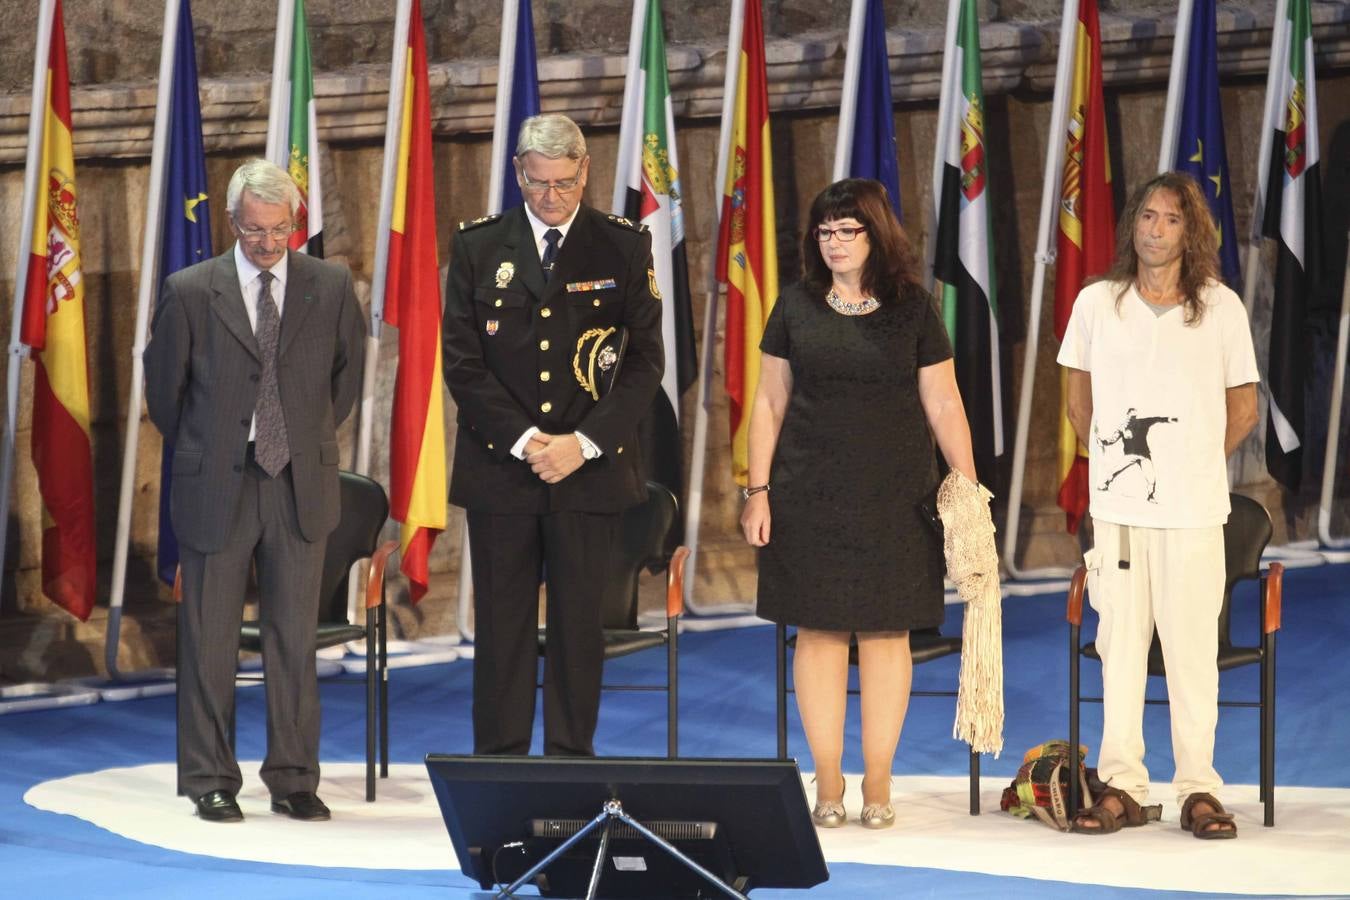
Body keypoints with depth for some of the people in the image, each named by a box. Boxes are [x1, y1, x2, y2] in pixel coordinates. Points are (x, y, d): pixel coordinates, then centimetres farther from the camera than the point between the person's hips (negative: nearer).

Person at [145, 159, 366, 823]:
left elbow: (347, 373, 16)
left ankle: (294, 780, 13)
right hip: (215, 489, -1)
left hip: (301, 487, 1)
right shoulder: (189, 291, -4)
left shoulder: (331, 287, 2)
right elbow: (164, 385, 8)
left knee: (294, 638, 5)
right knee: (209, 641, 3)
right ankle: (210, 781, 12)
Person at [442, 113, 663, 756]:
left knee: (580, 625, 3)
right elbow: (461, 361, 1)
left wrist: (584, 443, -10)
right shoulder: (477, 246, 4)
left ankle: (572, 767, 10)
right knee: (502, 627, 3)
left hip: (591, 469, 0)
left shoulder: (624, 248, 4)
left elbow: (644, 361, 1)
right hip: (500, 465, 0)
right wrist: (524, 439, -10)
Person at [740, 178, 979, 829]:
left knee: (886, 632, 1)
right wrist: (758, 490, 3)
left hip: (895, 499, -1)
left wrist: (968, 488, -4)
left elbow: (944, 406, 3)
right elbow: (769, 403, 9)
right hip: (809, 497, 1)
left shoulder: (913, 309, 3)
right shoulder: (796, 307, 6)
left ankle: (878, 781, 10)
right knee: (819, 631, 1)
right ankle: (828, 781, 8)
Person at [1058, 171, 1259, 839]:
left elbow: (1243, 410, 10)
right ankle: (1123, 787, 9)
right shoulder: (1097, 304, 5)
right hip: (1117, 504, 1)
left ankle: (1198, 789, 4)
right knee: (1119, 641, 3)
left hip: (1193, 508, -1)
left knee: (1193, 645, -2)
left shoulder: (1221, 308, 2)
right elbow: (1080, 403, 16)